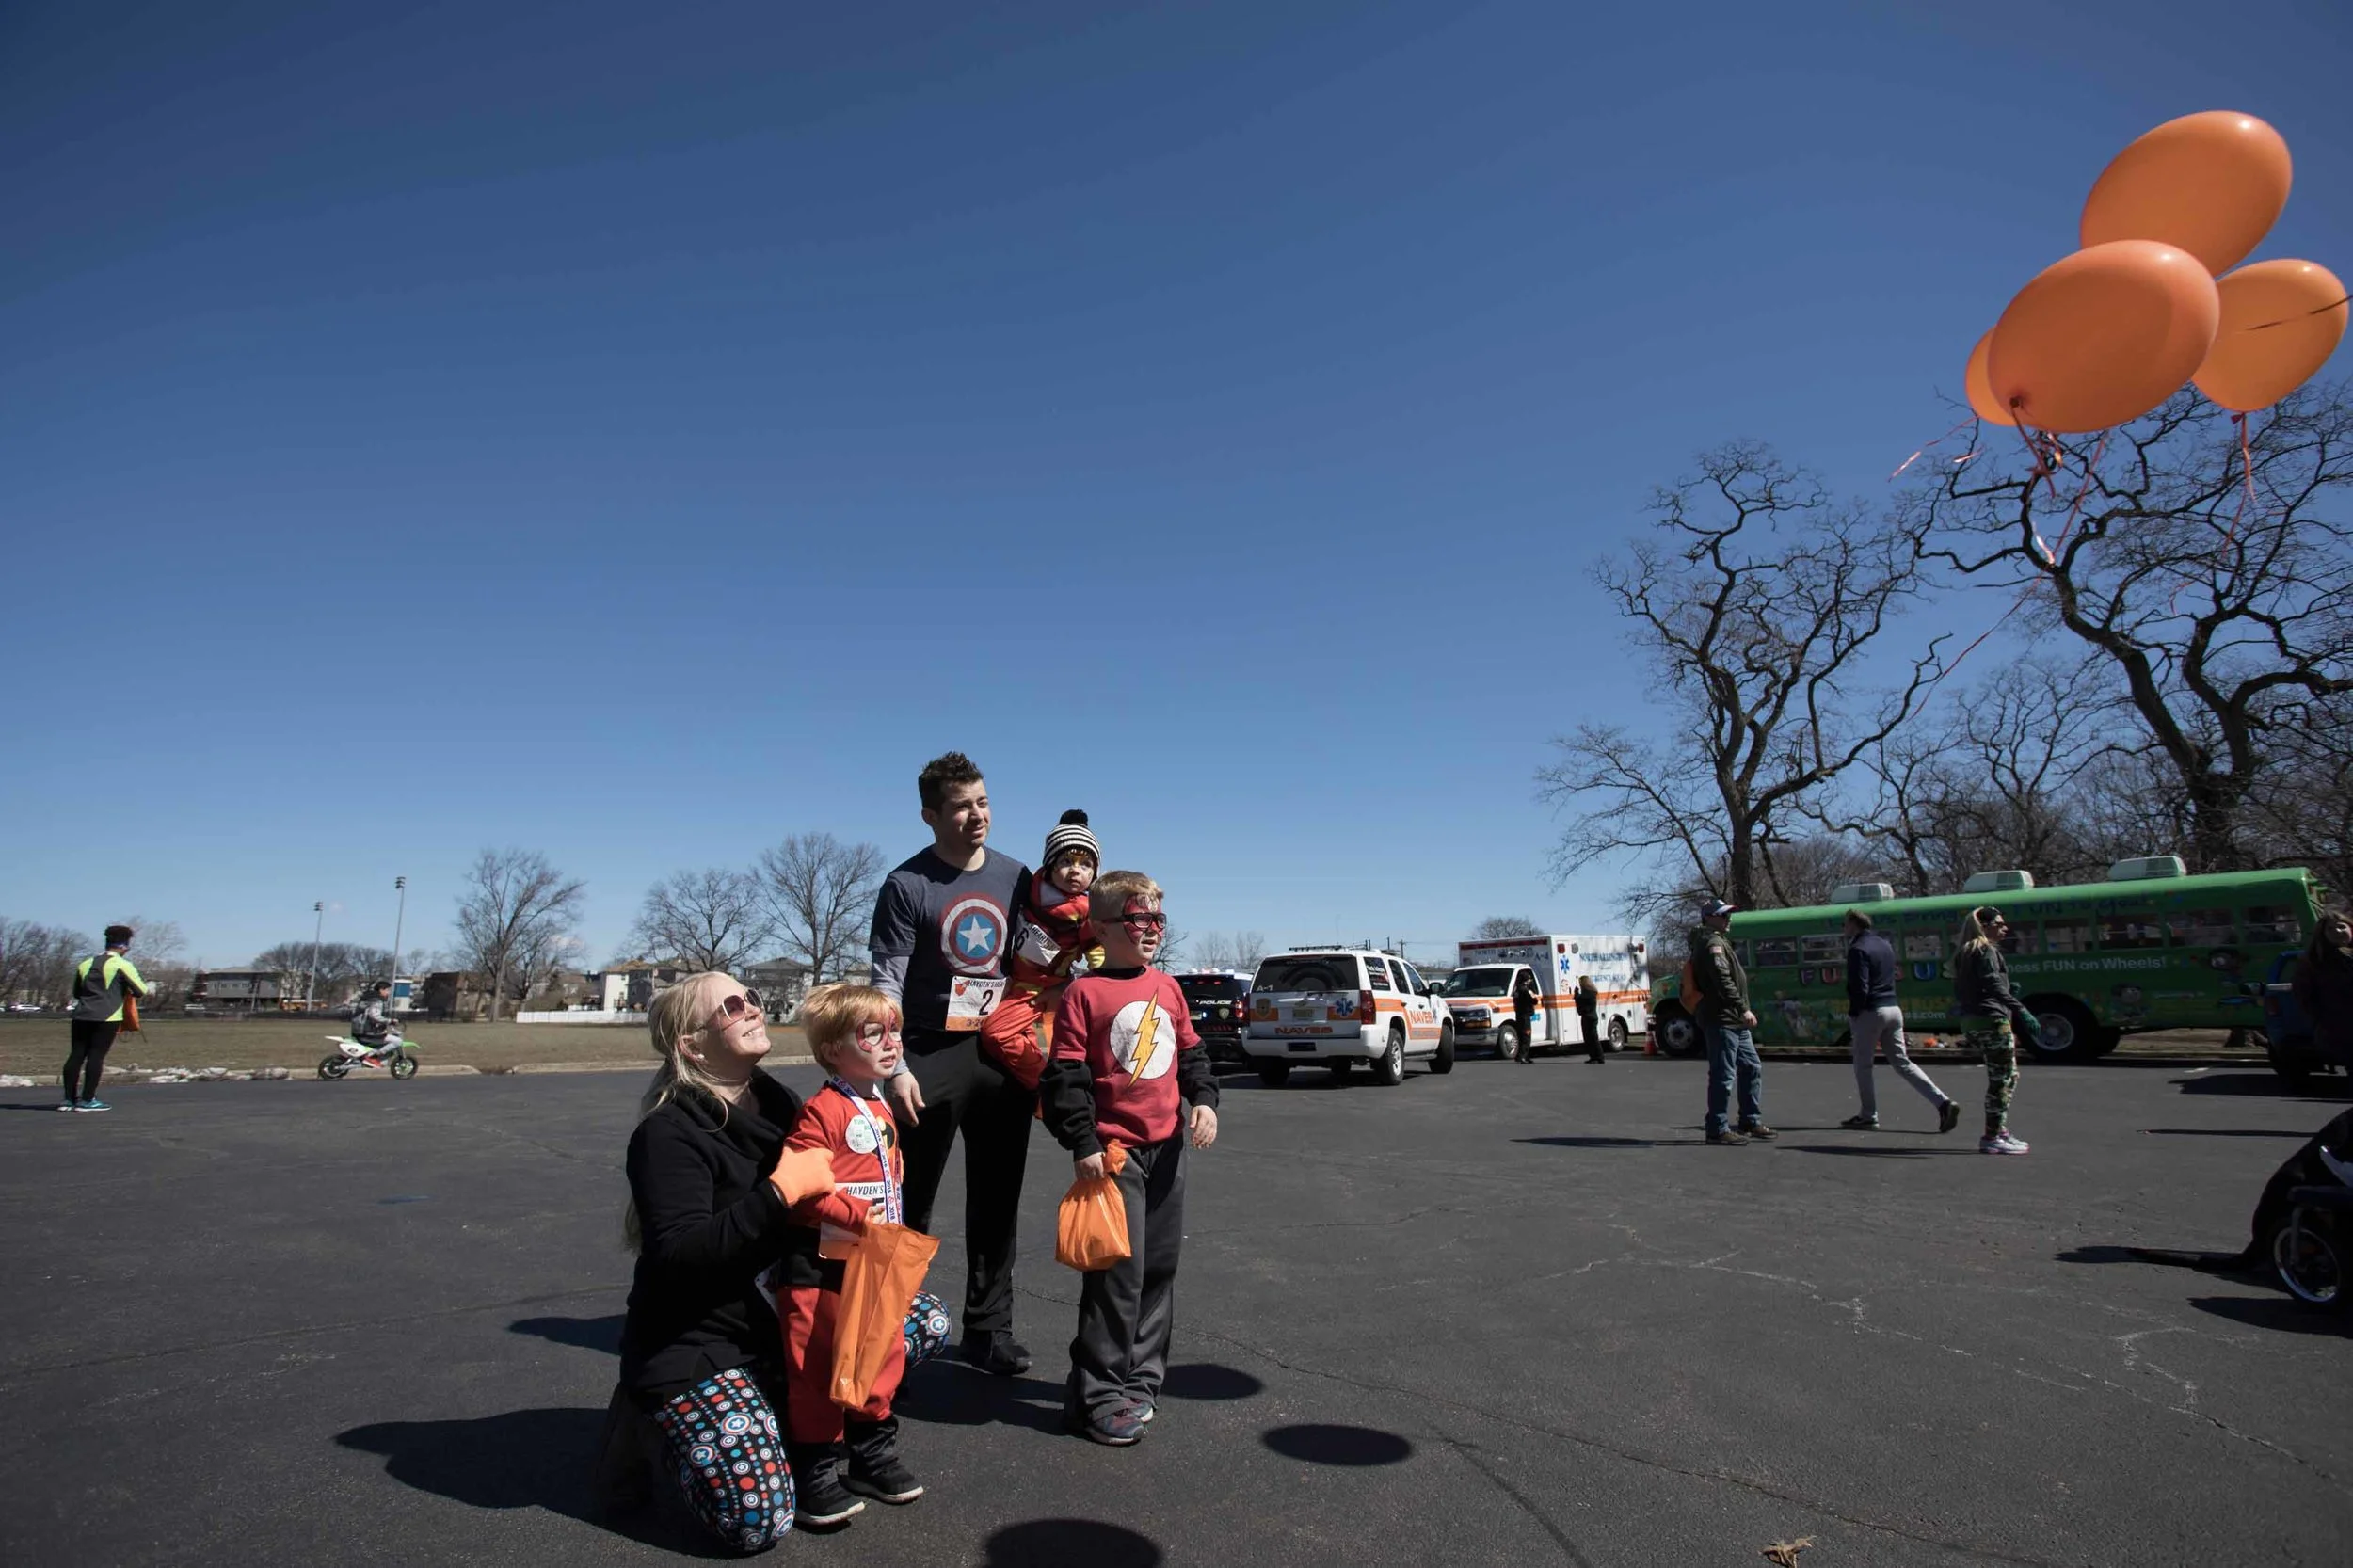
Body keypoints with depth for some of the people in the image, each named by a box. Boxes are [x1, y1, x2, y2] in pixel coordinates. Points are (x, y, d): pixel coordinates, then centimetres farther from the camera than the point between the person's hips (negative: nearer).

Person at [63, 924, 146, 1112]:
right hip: (107, 1018, -6)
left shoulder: (86, 963, 15)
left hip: (81, 1015, 6)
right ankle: (87, 1100, -4)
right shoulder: (122, 964, -4)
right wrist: (128, 991, 16)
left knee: (76, 1054, 8)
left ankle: (69, 1098, 10)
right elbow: (141, 990, -4)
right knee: (96, 1055, -4)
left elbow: (77, 992, 26)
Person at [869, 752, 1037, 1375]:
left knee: (997, 1201, 10)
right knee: (911, 1203, 3)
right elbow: (887, 983, -7)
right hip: (932, 1055, -4)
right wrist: (895, 1067, -16)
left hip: (1003, 1054, 4)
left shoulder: (1016, 877, 8)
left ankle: (989, 1330, 21)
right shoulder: (907, 885, -4)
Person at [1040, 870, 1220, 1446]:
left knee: (1159, 1268, 14)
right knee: (1118, 1273, -5)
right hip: (1114, 1150, -6)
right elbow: (1066, 1075, -10)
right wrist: (1083, 1143, -14)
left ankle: (1142, 1378, 28)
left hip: (1167, 1146, 7)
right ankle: (1098, 1394, 8)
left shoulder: (1167, 989, 10)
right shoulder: (1085, 993, -9)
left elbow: (1191, 1052, 17)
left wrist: (1203, 1100, 1)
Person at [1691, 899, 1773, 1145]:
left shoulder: (1718, 941, 22)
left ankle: (1751, 1122, 24)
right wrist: (1743, 1009, -24)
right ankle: (1718, 1129, -1)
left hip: (1734, 1022, 11)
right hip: (1722, 1020, -11)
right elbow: (1723, 981, -24)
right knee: (1723, 1075, -6)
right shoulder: (1712, 943, -13)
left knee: (1752, 1068, 16)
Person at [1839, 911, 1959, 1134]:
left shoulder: (1858, 949, -14)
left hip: (1870, 1012, -8)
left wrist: (1852, 1015, -10)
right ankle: (1943, 1102, 0)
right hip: (1893, 1009, 8)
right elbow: (1891, 978, 19)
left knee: (1863, 1065, 5)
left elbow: (1860, 988, -20)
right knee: (1902, 1062, 11)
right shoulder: (1884, 944, 15)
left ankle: (1868, 1115, 10)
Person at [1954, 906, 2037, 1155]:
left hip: (1972, 1021, 10)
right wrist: (2021, 1011, -31)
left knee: (2008, 1076, 18)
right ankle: (1992, 1138, -5)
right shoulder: (1987, 951, -9)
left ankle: (2000, 1130, 20)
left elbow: (1960, 990, 22)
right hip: (1992, 1019, -10)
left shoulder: (1965, 954, 19)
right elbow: (1994, 985, -24)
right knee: (2002, 1078, -5)